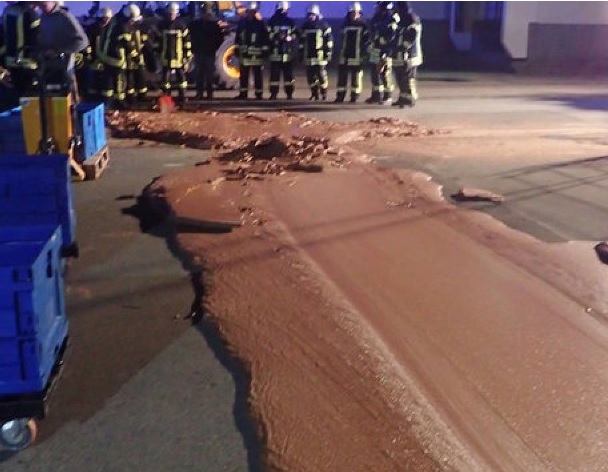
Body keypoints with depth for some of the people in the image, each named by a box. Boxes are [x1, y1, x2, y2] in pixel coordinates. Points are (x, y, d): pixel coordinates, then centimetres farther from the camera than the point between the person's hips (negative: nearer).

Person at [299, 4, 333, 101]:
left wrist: (328, 52, -9)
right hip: (308, 56, 5)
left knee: (321, 75, -7)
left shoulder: (324, 25, -2)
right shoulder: (305, 26, 14)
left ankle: (324, 94, 4)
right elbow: (302, 41, 20)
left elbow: (329, 40, -4)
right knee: (310, 76, 5)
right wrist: (301, 53, 17)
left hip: (320, 56, -5)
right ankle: (314, 94, 15)